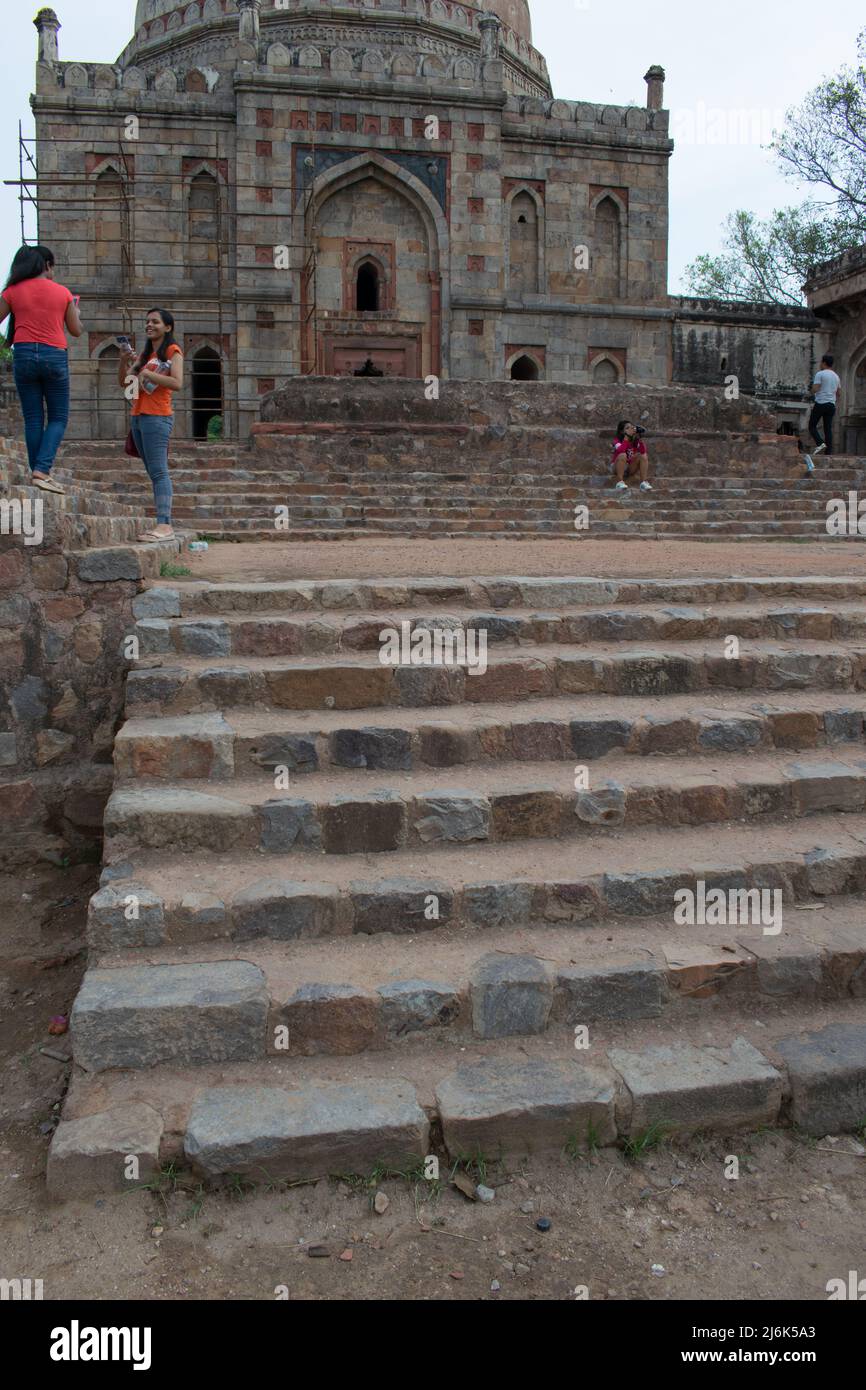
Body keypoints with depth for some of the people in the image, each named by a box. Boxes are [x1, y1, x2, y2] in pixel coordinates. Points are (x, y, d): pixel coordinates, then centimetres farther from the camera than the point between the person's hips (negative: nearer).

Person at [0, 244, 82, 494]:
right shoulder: (63, 292, 2)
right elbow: (76, 331, 8)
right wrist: (75, 313, 28)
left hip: (24, 354, 2)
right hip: (55, 356, -1)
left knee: (33, 418, 8)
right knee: (58, 418, 6)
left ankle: (38, 472, 10)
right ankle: (42, 470, -11)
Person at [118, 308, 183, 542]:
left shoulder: (172, 351, 0)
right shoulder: (145, 353, 21)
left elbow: (177, 383, -14)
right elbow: (124, 381, 16)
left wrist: (147, 373, -15)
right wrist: (124, 361, -1)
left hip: (157, 417, -8)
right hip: (139, 417, 8)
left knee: (158, 472, -15)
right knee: (155, 473, 6)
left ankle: (164, 525, -21)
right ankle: (164, 523, 6)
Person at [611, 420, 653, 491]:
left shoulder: (635, 441, -4)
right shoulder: (617, 440, -13)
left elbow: (643, 452, -22)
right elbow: (620, 451, -36)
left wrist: (639, 439, -28)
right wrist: (626, 438, -33)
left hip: (631, 469, 4)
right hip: (617, 468, -4)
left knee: (643, 456, -18)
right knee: (623, 455, -32)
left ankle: (644, 482, -27)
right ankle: (620, 482, -35)